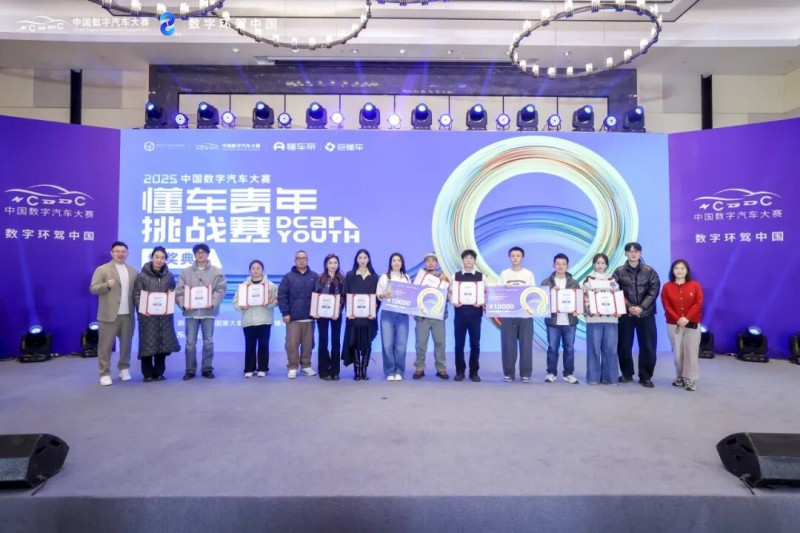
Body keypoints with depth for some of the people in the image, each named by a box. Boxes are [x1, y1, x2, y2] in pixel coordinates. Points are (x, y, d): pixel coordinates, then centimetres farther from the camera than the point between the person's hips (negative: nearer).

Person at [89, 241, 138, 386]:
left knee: (126, 343, 11)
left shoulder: (133, 271, 13)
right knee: (106, 345, 1)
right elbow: (93, 288, -5)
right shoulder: (102, 269, 0)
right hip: (109, 314, -3)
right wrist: (107, 285, -23)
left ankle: (124, 368, 25)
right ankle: (105, 373, 10)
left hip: (128, 314, 4)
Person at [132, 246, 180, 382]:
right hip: (148, 315, -3)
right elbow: (136, 294, -4)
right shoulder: (142, 275, -1)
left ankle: (158, 372, 18)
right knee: (148, 344, 1)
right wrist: (142, 308, -18)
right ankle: (148, 374, 13)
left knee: (164, 343, 5)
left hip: (165, 315, 3)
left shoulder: (169, 276, 11)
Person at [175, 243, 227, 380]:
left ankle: (207, 369, 16)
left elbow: (221, 289, -3)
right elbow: (179, 291, 4)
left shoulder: (217, 272, 4)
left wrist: (213, 303, -16)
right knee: (190, 342, 4)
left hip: (208, 311, -1)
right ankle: (190, 370, 14)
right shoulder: (186, 272, 8)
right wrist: (183, 304, -11)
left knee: (208, 341, 5)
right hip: (191, 311, 1)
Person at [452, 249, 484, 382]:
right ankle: (460, 371, 16)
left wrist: (480, 303, -15)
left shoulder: (481, 276, 6)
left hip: (475, 314, 0)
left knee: (475, 343, 5)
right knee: (459, 343, 5)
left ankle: (474, 372, 16)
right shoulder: (456, 276, 7)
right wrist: (454, 302, -14)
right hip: (460, 313, 0)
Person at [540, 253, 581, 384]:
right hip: (552, 320, -1)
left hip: (570, 320, 2)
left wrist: (577, 309, -12)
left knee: (569, 348, 7)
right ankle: (551, 373, 15)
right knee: (552, 348, 4)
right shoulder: (546, 282, 3)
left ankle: (568, 373, 19)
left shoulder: (574, 283, 8)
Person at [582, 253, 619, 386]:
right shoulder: (588, 279, 6)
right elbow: (585, 297, 0)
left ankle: (609, 377, 12)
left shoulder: (612, 280, 15)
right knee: (594, 348, -1)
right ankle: (593, 377, 7)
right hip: (594, 317, -3)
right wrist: (590, 309, -16)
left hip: (610, 318, 3)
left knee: (610, 348, 2)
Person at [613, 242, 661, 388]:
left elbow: (654, 291, -2)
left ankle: (645, 377, 14)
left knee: (648, 346, 2)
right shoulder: (619, 272, 4)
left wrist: (641, 307, -13)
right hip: (626, 314, 0)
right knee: (624, 346, 5)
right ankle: (627, 374, 20)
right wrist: (628, 307, -14)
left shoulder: (650, 271, 5)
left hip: (646, 314, 0)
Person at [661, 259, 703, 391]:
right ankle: (680, 376, 16)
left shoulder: (695, 285, 3)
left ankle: (690, 379, 4)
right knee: (677, 352, 4)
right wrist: (678, 319, -15)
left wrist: (687, 318, -16)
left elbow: (698, 303, -5)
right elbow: (666, 305, -3)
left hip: (692, 324, 0)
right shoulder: (667, 286, 4)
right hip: (673, 324, 1)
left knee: (691, 351, -2)